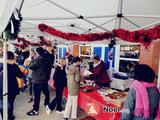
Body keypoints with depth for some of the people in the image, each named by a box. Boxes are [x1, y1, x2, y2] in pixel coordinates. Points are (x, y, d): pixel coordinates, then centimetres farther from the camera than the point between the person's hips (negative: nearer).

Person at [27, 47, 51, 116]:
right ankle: (47, 103, 42)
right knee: (46, 92, 22)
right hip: (45, 79, 8)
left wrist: (32, 61, -1)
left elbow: (31, 66, -14)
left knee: (37, 95, 0)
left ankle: (35, 110, 9)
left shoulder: (38, 59, -20)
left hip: (38, 80, -8)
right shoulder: (47, 59, 4)